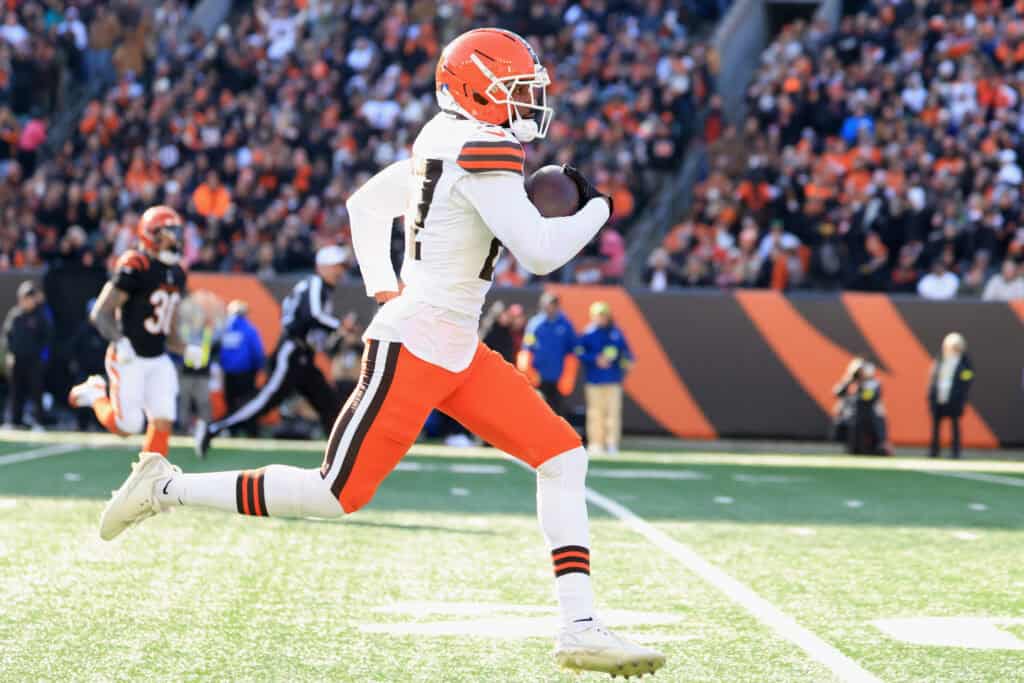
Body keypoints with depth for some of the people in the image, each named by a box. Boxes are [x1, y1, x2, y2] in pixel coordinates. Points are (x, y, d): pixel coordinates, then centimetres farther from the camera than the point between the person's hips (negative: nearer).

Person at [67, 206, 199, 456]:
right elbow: (100, 314, -16)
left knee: (162, 424, -4)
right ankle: (96, 393, 24)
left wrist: (186, 350, 1)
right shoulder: (135, 267, -15)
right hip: (129, 360, -7)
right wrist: (118, 341, -31)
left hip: (158, 361, 7)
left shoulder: (176, 274, 10)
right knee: (126, 427, -4)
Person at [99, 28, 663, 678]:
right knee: (339, 495, -5)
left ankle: (580, 629, 0)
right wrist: (598, 208, -3)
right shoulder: (483, 149, -16)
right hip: (415, 348, -10)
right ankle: (166, 487, 8)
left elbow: (367, 204, 22)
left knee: (563, 454, 3)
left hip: (457, 352, 10)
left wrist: (386, 292, 19)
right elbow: (540, 253, -20)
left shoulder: (444, 141, 12)